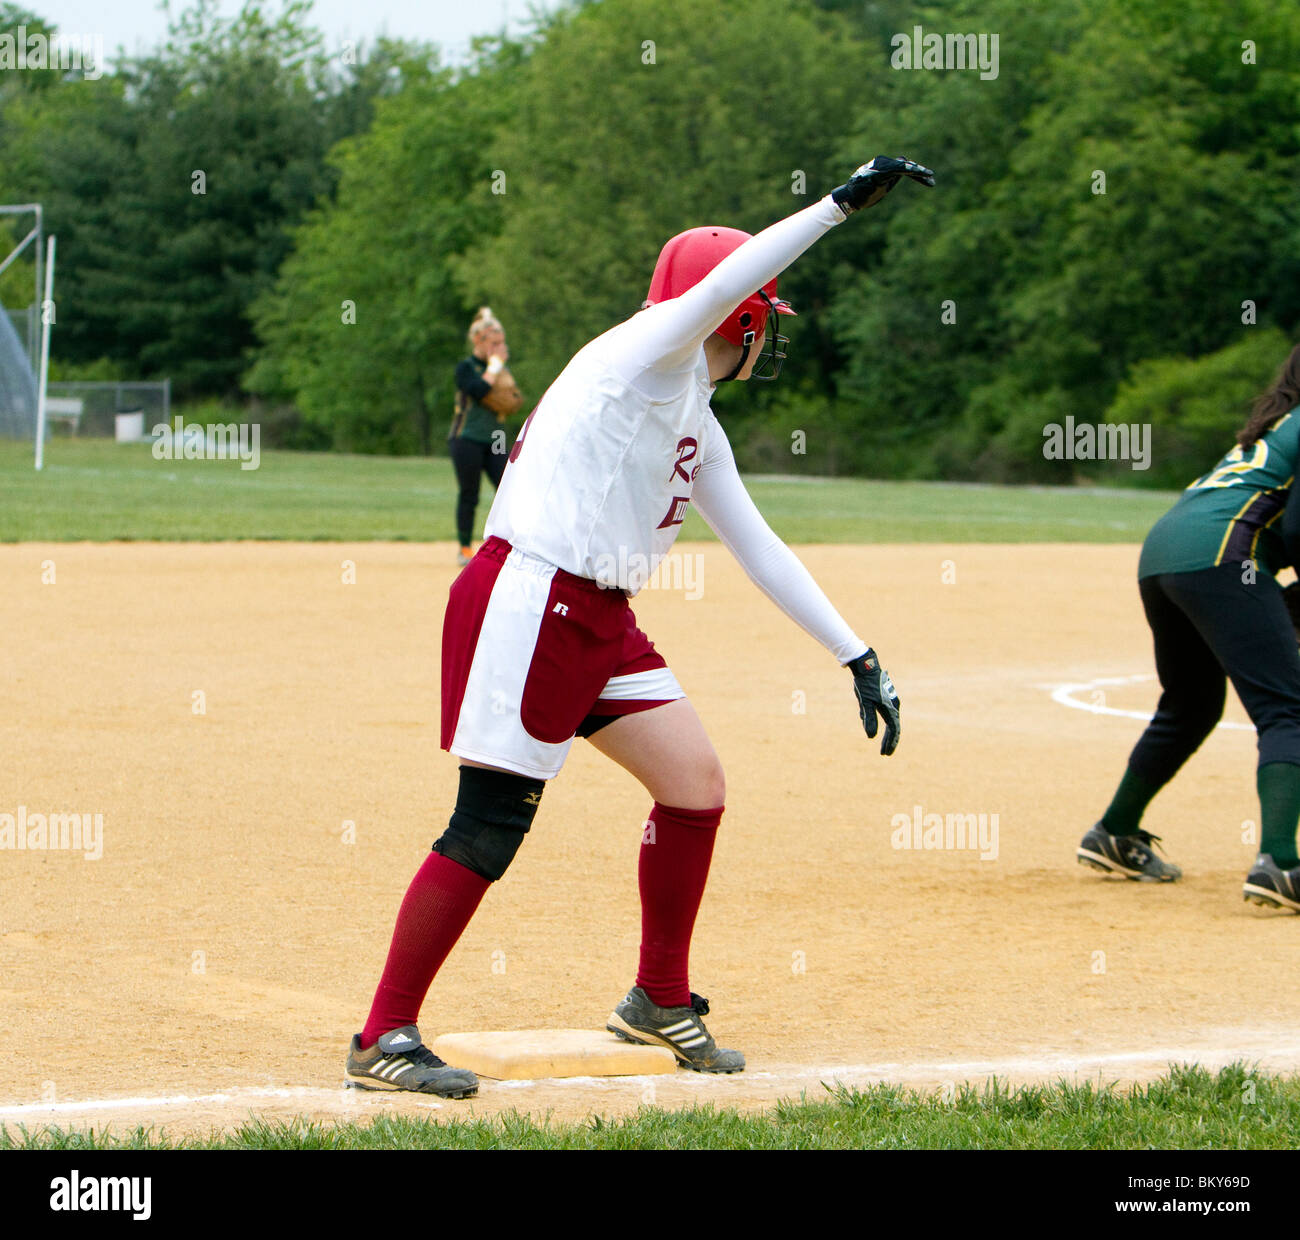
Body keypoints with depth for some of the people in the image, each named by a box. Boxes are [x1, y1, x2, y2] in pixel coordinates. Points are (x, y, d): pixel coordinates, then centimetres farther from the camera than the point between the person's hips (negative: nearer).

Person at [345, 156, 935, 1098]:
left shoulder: (699, 427, 19)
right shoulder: (649, 352, -6)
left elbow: (761, 550, 21)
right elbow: (718, 284, -26)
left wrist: (857, 656, 17)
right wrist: (842, 203, -28)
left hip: (603, 622, 10)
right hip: (526, 604, -10)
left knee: (696, 787, 7)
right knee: (490, 826, -11)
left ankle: (661, 1001, 23)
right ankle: (384, 1038, -4)